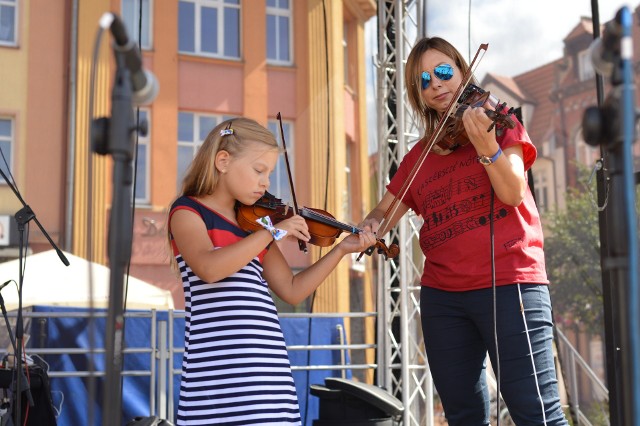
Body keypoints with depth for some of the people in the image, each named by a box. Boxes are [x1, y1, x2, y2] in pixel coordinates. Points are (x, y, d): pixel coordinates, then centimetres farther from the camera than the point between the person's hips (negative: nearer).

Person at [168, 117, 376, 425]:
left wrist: (341, 249, 11)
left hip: (268, 365, 6)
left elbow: (292, 290, 17)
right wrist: (273, 232, -15)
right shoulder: (187, 210, 1)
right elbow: (209, 268, -20)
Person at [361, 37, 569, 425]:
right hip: (442, 294, 5)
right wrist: (371, 226, -4)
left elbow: (513, 193, -12)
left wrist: (486, 146, -29)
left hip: (508, 282, -5)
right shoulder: (419, 155, 14)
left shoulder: (497, 121, 2)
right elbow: (386, 211, 19)